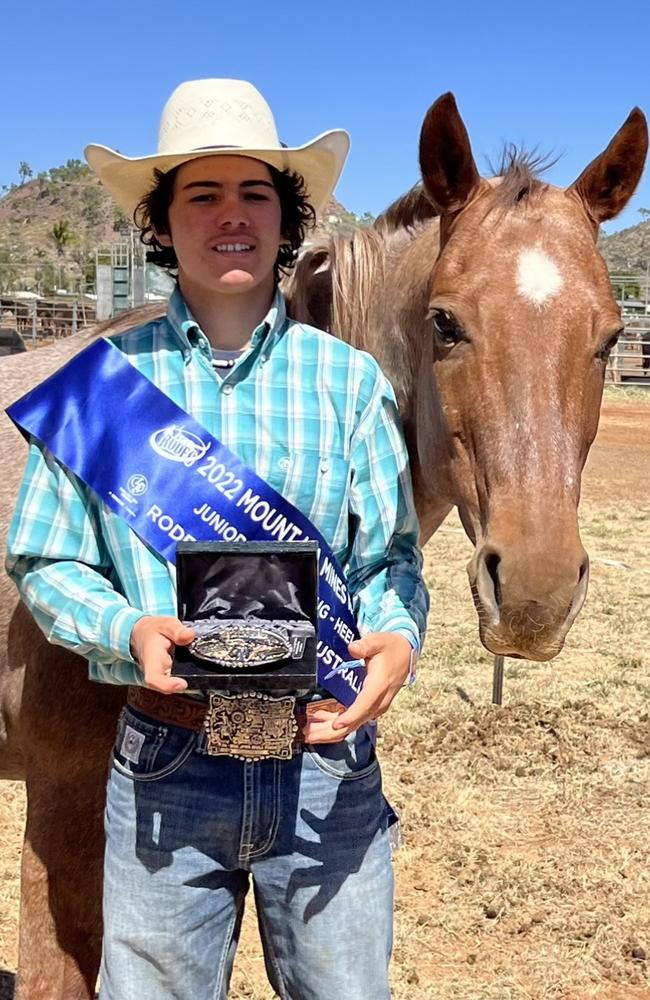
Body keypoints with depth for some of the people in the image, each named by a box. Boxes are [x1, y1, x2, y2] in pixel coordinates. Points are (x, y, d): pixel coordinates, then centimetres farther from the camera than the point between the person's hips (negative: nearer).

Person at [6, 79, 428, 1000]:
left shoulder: (348, 378, 0)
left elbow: (392, 551, 3)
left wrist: (397, 637, -18)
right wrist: (129, 630, -18)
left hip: (326, 760, 1)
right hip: (167, 766, 0)